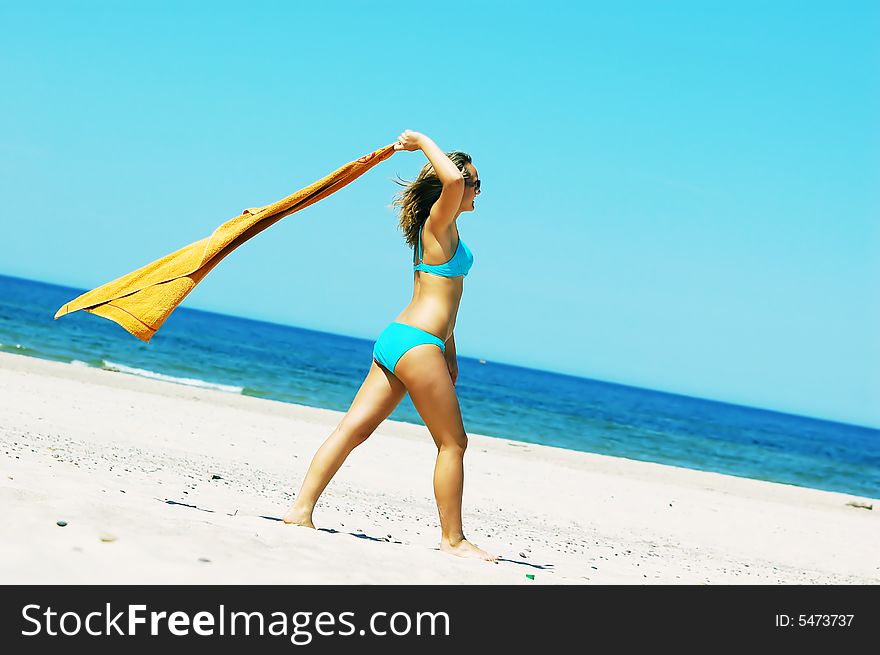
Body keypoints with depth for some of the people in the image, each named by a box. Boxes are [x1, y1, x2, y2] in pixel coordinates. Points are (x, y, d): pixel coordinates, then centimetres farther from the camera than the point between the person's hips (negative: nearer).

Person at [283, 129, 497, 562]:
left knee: (355, 428, 3)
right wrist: (423, 142, -14)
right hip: (416, 343, -9)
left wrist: (448, 350, 30)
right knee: (453, 442, 0)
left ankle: (301, 510, 0)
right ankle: (452, 538, 6)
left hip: (396, 339, 9)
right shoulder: (439, 222, -8)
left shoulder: (442, 230, 21)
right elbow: (452, 178, -30)